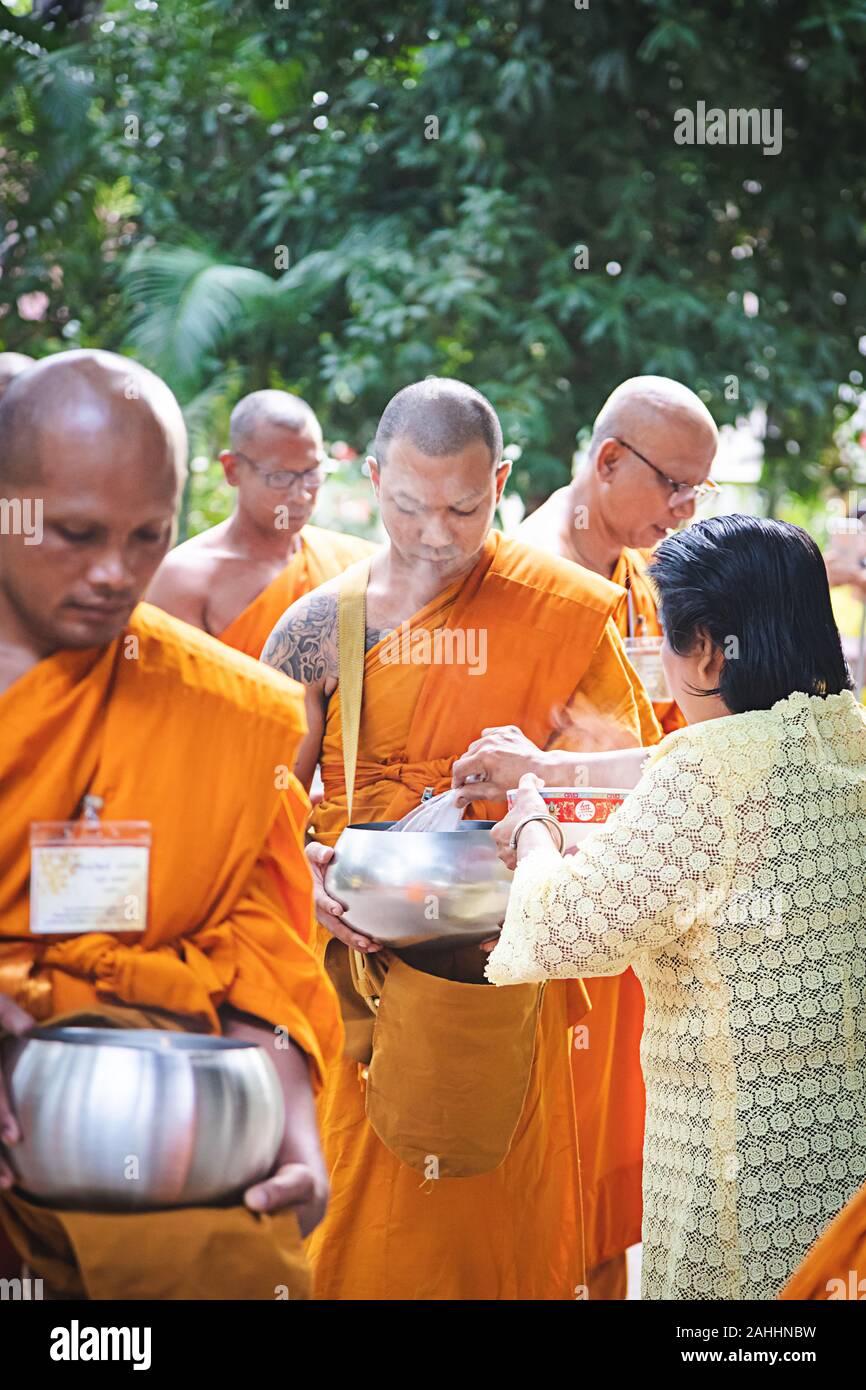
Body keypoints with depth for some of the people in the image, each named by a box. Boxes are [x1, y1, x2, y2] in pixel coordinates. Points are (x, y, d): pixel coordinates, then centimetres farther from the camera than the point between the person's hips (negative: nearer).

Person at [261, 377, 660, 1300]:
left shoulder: (565, 612, -1)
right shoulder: (320, 626, 2)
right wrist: (297, 872, -17)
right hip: (362, 972, 1)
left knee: (509, 1218, 6)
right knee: (361, 1228, 4)